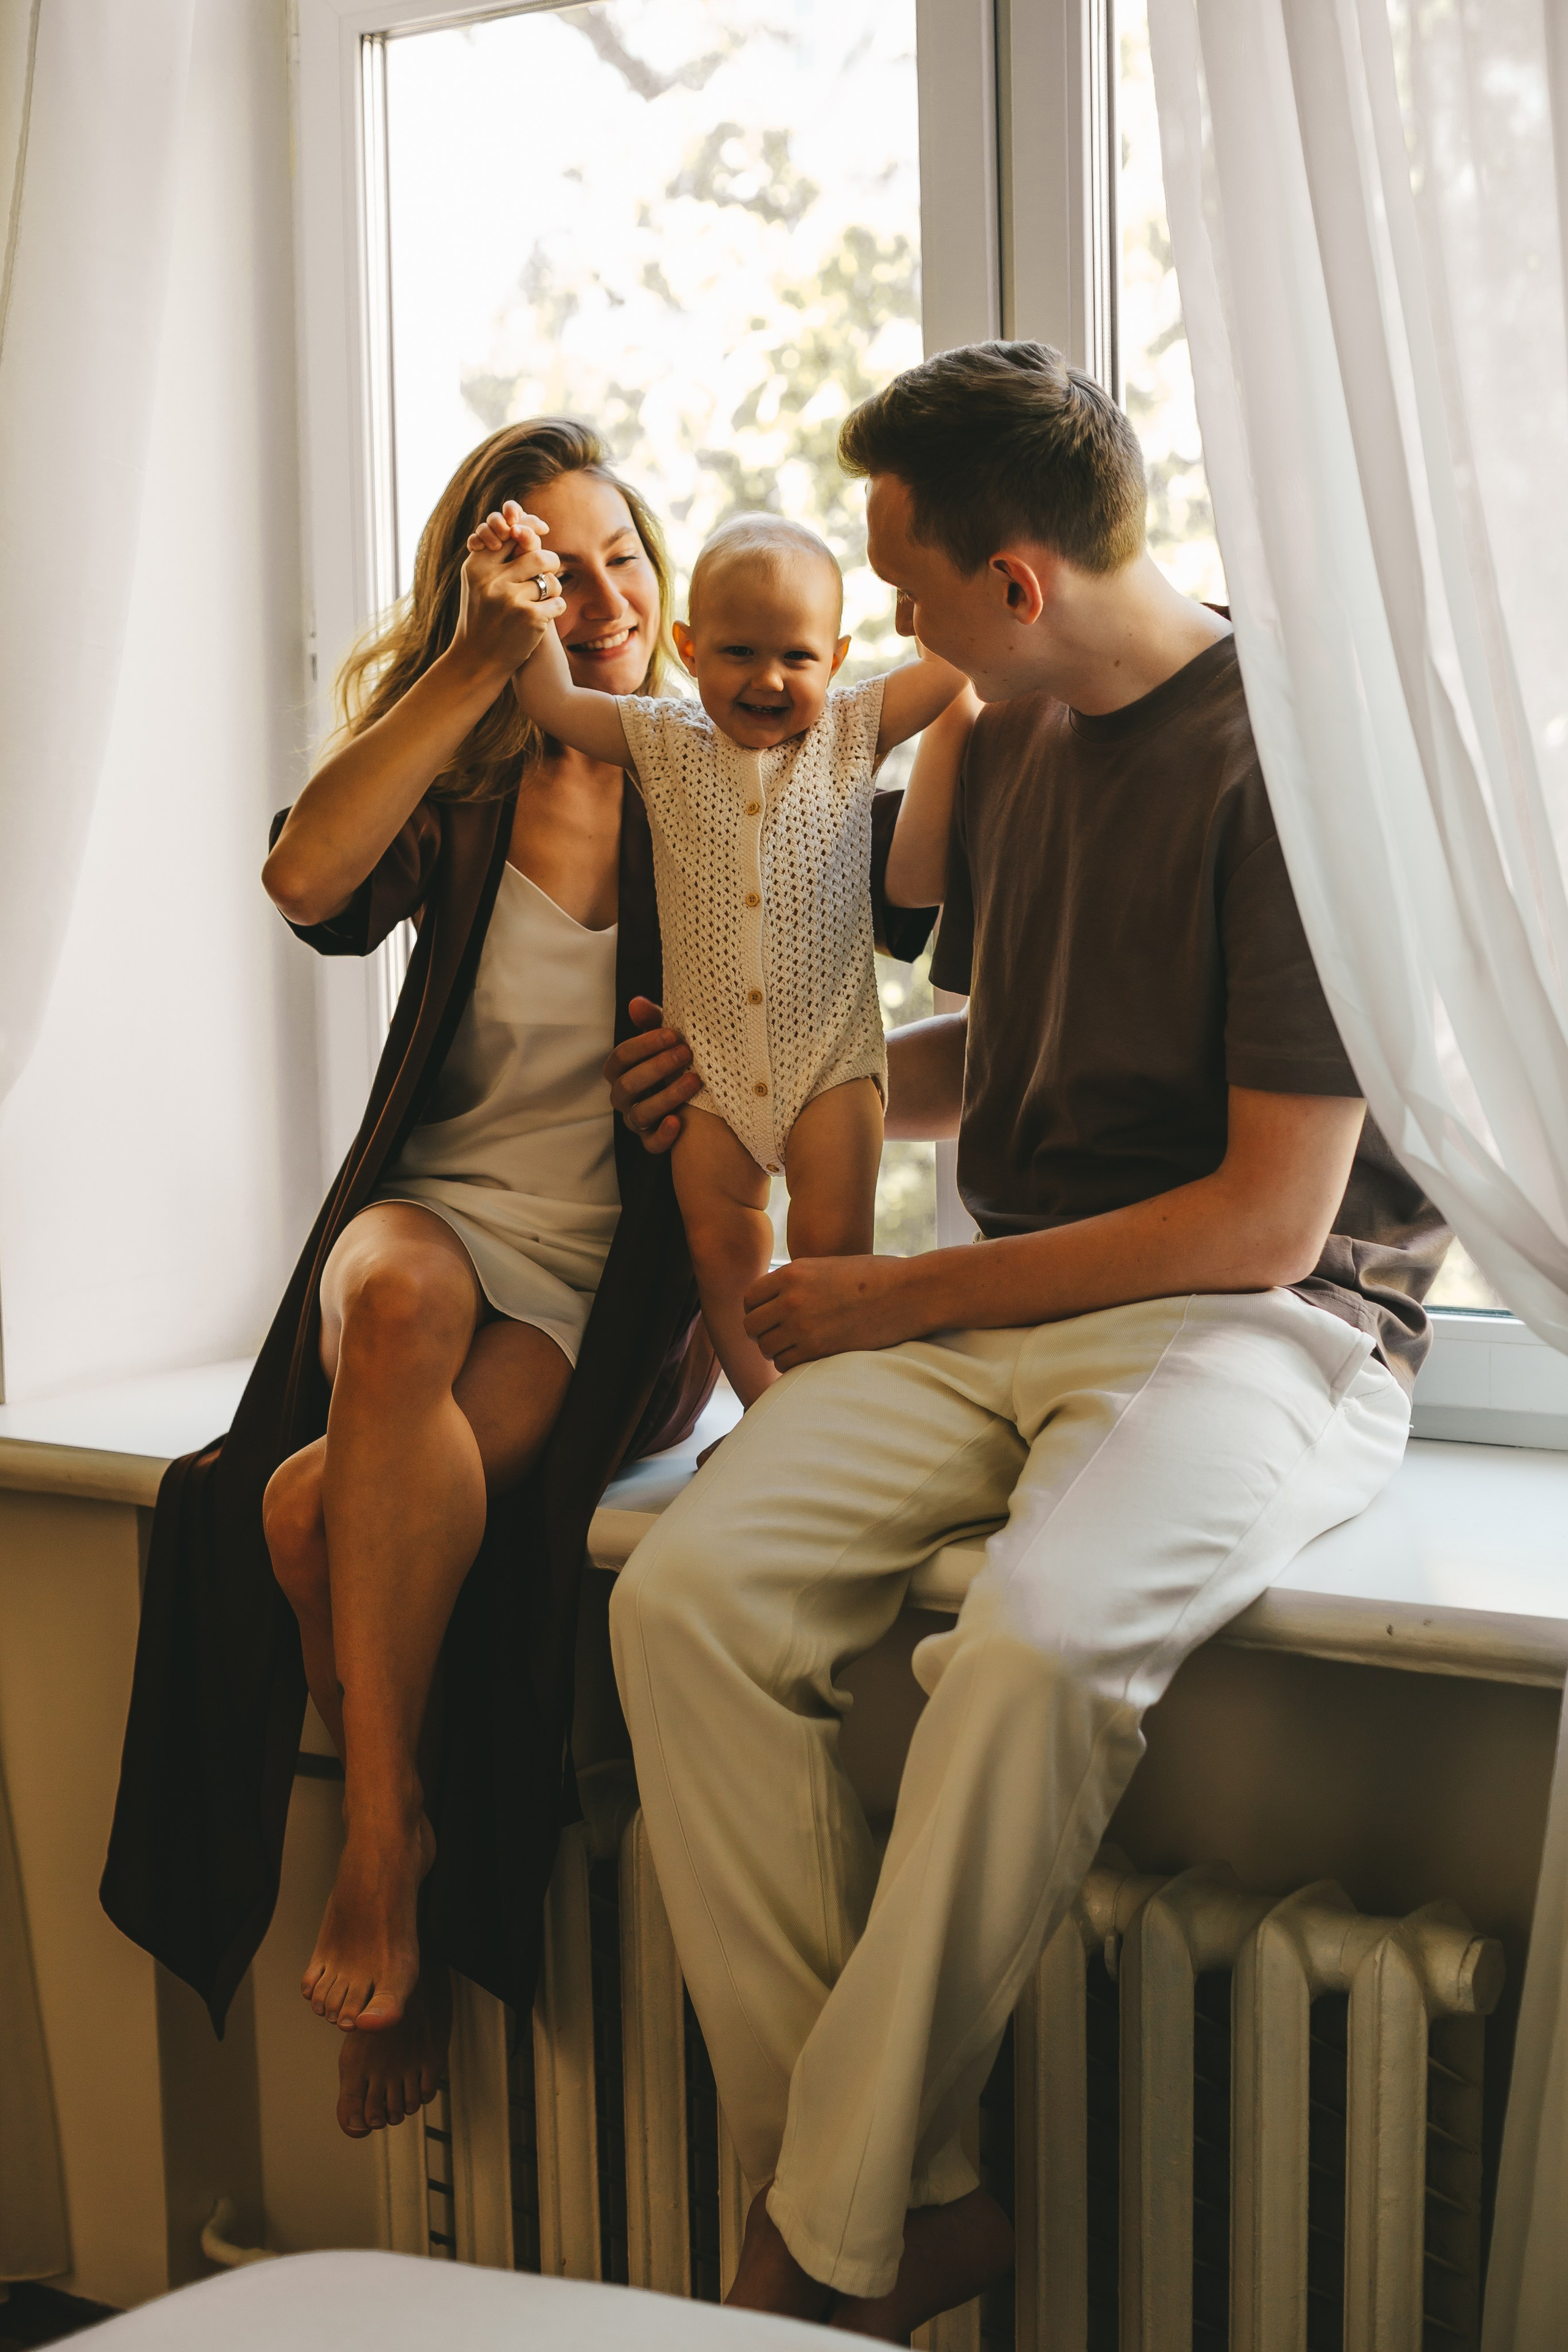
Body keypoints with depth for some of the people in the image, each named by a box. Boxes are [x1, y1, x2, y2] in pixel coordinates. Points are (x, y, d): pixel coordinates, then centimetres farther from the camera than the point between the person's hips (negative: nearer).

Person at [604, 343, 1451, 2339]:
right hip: (1002, 1310, 7)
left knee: (1032, 1645, -36)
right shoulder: (1007, 745, 14)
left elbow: (1270, 1220, -14)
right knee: (685, 1594, -19)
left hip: (1264, 1328, -7)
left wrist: (905, 1299, -9)